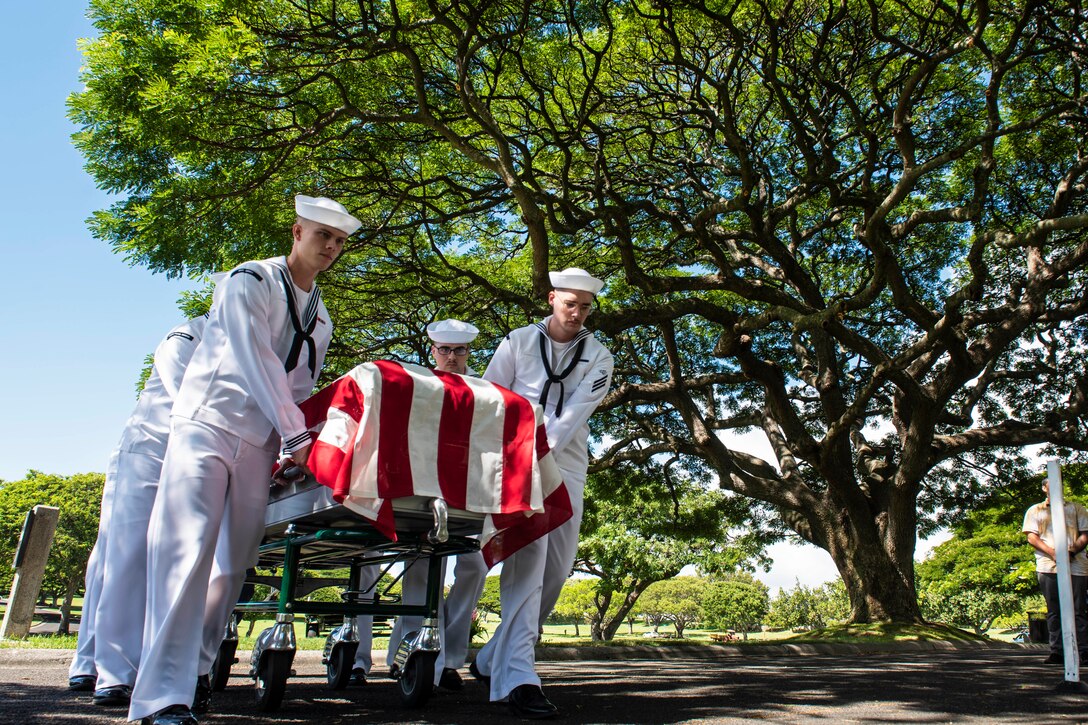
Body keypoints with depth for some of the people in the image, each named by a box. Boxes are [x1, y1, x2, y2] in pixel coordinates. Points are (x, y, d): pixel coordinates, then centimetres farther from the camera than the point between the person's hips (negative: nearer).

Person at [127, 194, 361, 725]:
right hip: (208, 423, -7)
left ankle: (190, 666, 13)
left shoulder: (321, 319, 17)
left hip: (261, 443, 7)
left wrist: (294, 444, 0)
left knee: (234, 561, 3)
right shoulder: (251, 281, -4)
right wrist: (296, 435, -19)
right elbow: (256, 361, -14)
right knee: (187, 550, -16)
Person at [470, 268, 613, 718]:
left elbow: (575, 412, -7)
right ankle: (516, 677, -23)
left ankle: (493, 660, 19)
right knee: (528, 556, -19)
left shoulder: (597, 357, 7)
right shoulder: (518, 342, 6)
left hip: (567, 466, 3)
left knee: (557, 568, 3)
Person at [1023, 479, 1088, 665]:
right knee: (1054, 611, 0)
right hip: (1048, 566, 0)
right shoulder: (1034, 511, 17)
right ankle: (1057, 651, 1)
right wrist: (1053, 553, -11)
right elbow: (1031, 537, 6)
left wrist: (1072, 551, -9)